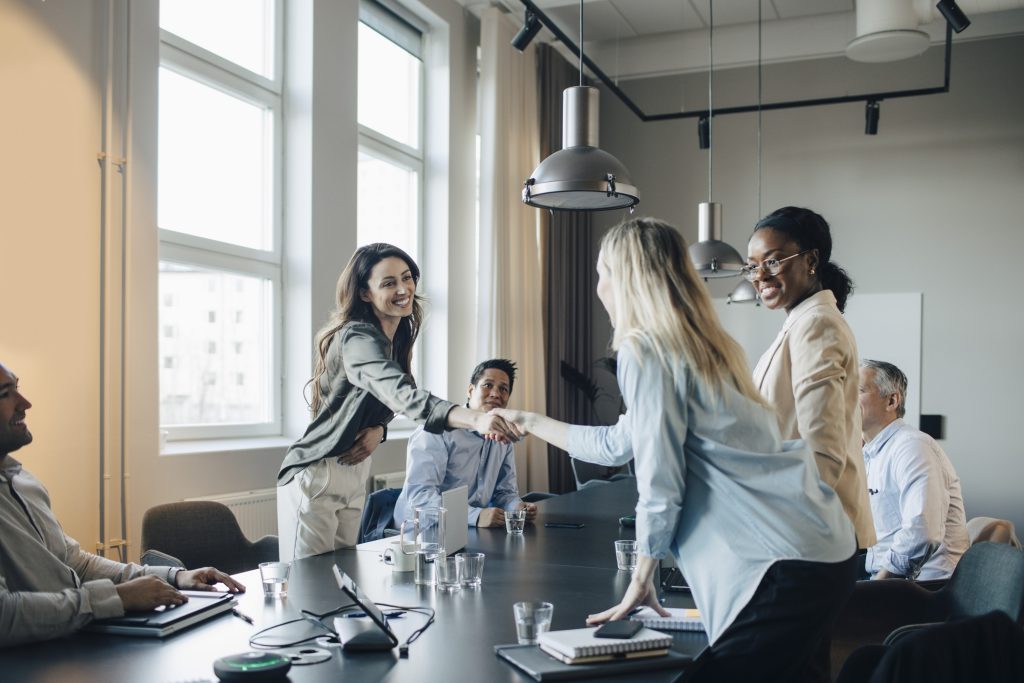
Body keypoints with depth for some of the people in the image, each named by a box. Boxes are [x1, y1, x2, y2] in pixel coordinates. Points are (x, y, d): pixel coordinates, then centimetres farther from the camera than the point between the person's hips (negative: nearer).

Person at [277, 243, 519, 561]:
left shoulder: (397, 338, 5)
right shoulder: (358, 339, -23)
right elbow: (405, 396, -40)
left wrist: (378, 429, -10)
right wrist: (475, 419, -55)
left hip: (354, 476, 9)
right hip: (316, 477, -9)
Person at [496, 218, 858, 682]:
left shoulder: (645, 348, -10)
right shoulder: (698, 343, 18)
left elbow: (660, 486, -13)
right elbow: (617, 445, 28)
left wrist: (641, 580, 2)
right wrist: (530, 422, 38)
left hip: (787, 565, -9)